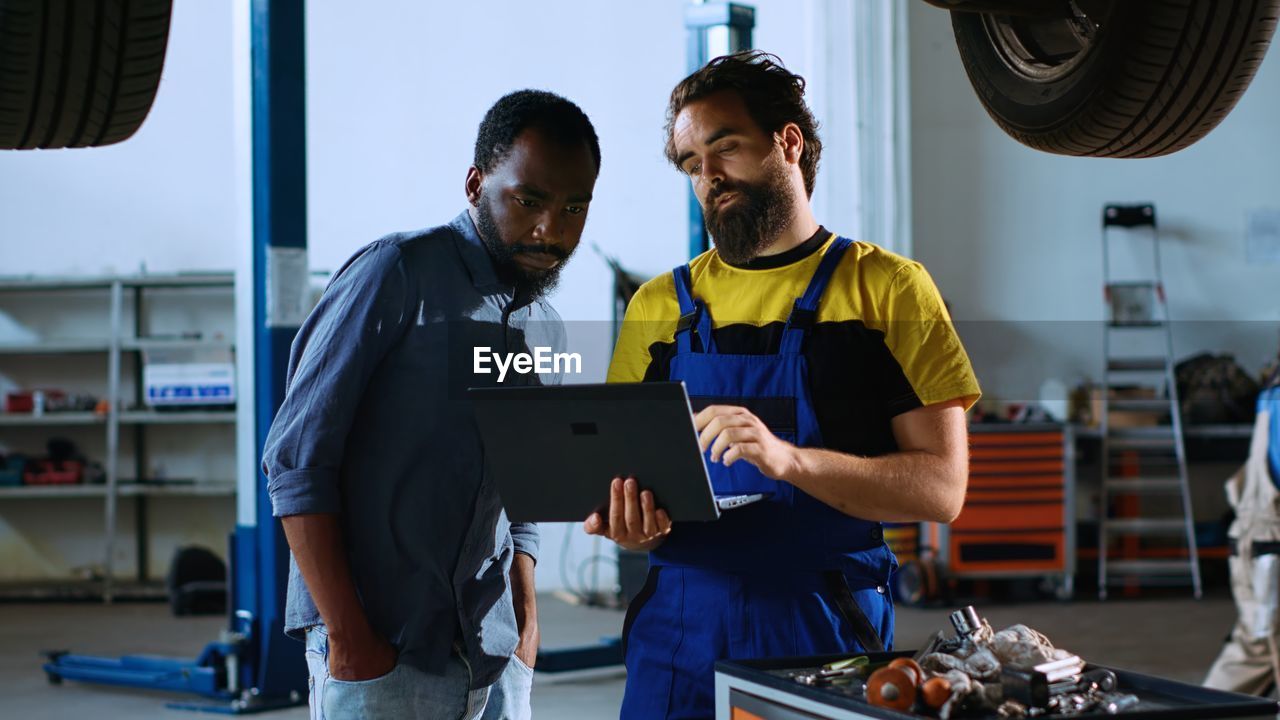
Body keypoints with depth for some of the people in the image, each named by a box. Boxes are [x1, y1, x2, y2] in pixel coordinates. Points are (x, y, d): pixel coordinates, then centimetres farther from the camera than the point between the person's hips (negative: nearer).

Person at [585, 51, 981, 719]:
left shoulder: (888, 288, 0)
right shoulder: (660, 305, 11)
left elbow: (941, 488, -7)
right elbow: (626, 477, 10)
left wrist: (788, 458, -21)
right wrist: (630, 523, -14)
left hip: (827, 630, -2)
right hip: (680, 626, 3)